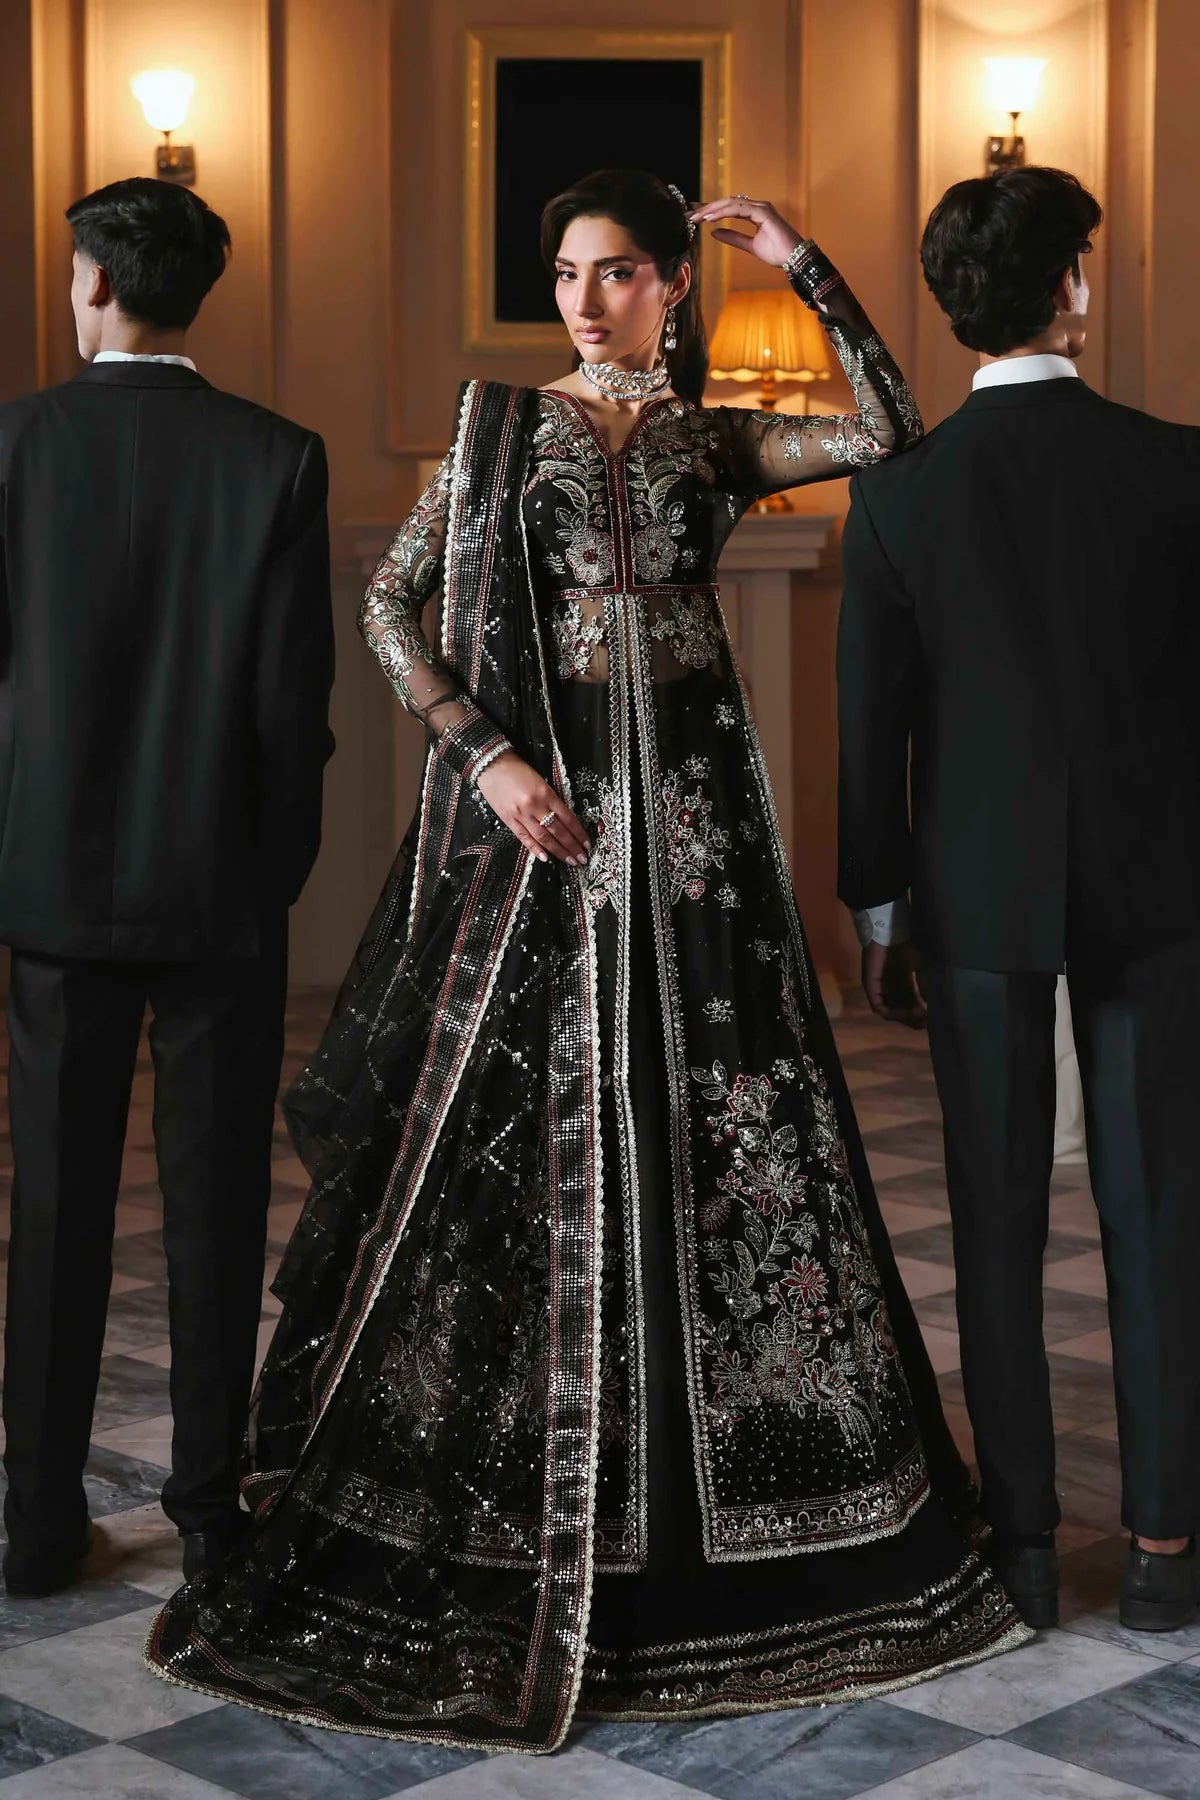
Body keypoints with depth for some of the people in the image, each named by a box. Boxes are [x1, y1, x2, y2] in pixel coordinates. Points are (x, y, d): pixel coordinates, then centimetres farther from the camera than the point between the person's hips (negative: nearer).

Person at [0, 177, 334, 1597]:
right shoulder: (277, 459, -6)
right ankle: (210, 1506, 15)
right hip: (222, 889, 0)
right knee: (215, 1202, 8)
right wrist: (280, 867, 6)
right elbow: (296, 696, -6)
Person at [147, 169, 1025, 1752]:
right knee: (507, 1138, -1)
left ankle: (712, 1492, 15)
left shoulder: (718, 444, 11)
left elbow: (895, 433, -3)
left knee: (706, 1134, 2)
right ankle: (476, 1503, 11)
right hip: (536, 800, -1)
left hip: (688, 811, 1)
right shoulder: (502, 421, 8)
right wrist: (486, 756, -10)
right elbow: (391, 602, 2)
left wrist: (804, 268, -3)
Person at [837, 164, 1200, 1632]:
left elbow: (872, 726, -2)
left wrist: (875, 917, 8)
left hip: (979, 897, 0)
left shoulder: (899, 493, -6)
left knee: (999, 1223, 8)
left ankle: (1021, 1542, 14)